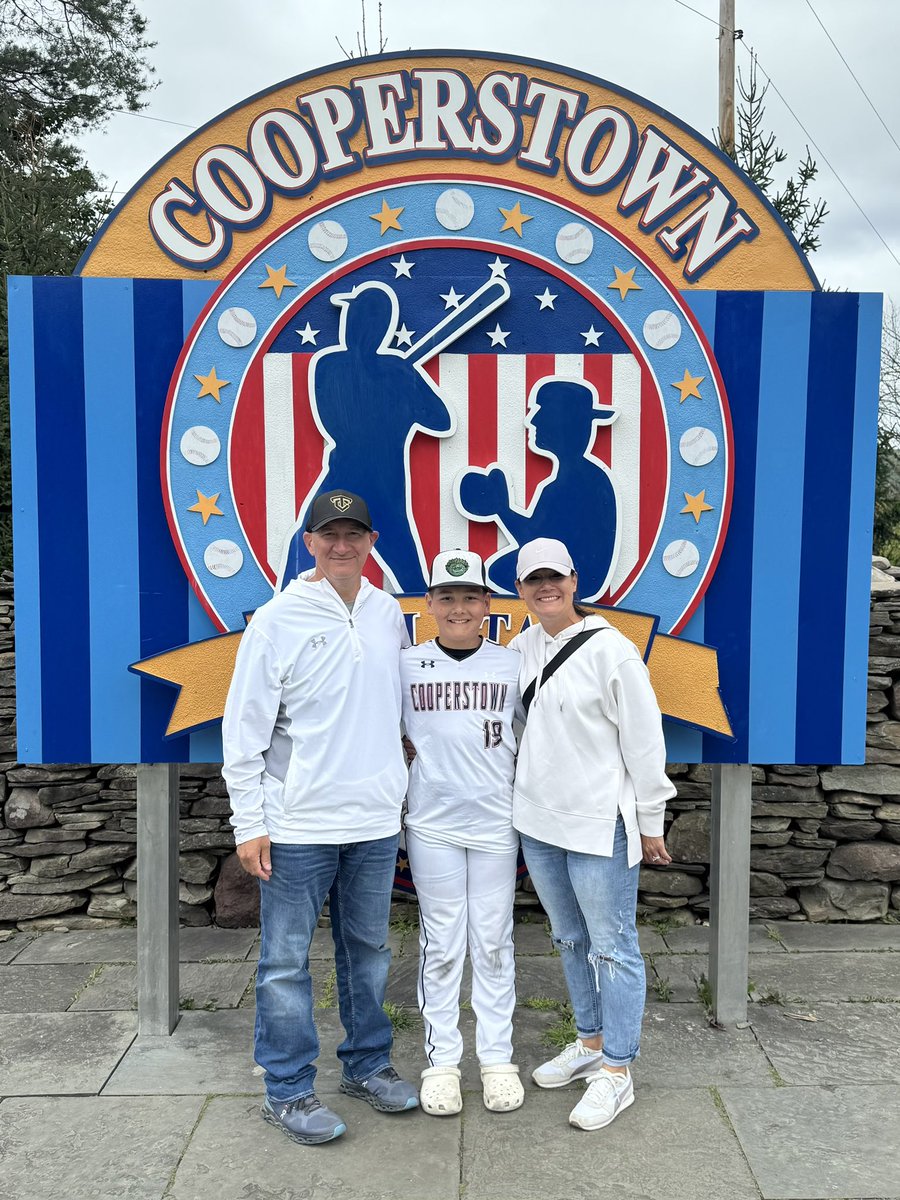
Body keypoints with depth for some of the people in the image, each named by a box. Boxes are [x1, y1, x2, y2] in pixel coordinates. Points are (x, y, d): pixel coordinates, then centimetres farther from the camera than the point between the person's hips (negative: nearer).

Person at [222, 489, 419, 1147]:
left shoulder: (389, 613, 4)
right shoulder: (277, 622, -10)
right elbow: (243, 729, -8)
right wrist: (250, 824, -9)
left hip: (377, 819, 5)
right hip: (298, 824, -4)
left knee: (368, 949, 17)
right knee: (287, 960, 6)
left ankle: (368, 1064, 35)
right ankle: (288, 1091, 22)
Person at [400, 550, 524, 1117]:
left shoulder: (513, 665, 1)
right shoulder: (406, 665, -1)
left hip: (496, 824, 1)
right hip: (432, 824, 0)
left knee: (494, 943, 9)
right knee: (441, 944, 8)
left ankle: (497, 1058, 24)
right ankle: (442, 1059, 22)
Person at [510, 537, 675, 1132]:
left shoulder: (611, 651, -14)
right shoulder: (524, 646, 5)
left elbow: (644, 740, -11)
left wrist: (650, 823, -7)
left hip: (600, 824, -7)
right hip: (539, 821, 7)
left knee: (611, 946, 4)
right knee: (570, 939, 20)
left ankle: (617, 1072, 18)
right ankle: (590, 1042, 38)